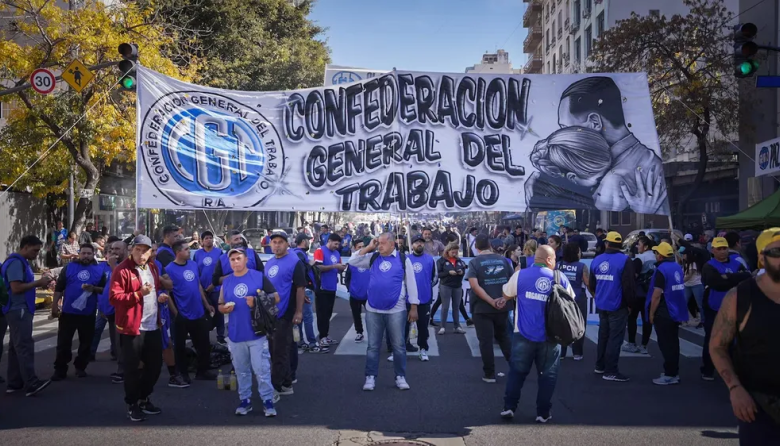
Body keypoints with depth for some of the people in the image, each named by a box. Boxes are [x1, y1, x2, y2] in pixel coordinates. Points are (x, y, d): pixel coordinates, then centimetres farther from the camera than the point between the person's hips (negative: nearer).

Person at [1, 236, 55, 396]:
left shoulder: (22, 262, 16)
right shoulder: (16, 262, -16)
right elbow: (16, 288, -23)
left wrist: (39, 282, 5)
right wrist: (38, 283, -15)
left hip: (19, 310, 10)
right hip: (18, 310, -10)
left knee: (16, 347, 11)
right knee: (25, 346, -12)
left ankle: (14, 383, 15)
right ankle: (31, 384, -13)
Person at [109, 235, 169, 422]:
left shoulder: (153, 268, 12)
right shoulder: (122, 270, -11)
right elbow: (114, 297, -17)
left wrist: (160, 295, 6)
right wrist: (139, 293, -27)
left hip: (153, 326, 7)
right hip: (132, 327, -7)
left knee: (155, 364, 14)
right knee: (132, 368, 1)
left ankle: (143, 398, 31)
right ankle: (132, 404, 16)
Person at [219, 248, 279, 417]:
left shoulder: (259, 276, -4)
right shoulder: (226, 281, 9)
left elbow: (276, 297, -3)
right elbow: (220, 306, 15)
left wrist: (257, 301, -17)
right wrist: (224, 308, -8)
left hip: (257, 333, -4)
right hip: (236, 335, 4)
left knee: (261, 369, -1)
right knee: (241, 371, 14)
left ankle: (268, 401, 9)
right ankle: (245, 400, 25)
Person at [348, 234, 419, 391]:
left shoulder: (403, 260, -3)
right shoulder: (373, 258, 6)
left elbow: (411, 283, -2)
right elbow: (353, 261, 2)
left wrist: (414, 308, -4)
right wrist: (368, 248, -4)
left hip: (396, 310, -2)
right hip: (373, 310, 3)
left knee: (398, 346, 8)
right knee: (373, 345, 8)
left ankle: (400, 377, 19)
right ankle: (370, 377, 16)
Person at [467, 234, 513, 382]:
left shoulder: (474, 262, -8)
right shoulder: (503, 259, 3)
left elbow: (474, 286, -19)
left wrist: (491, 301, -18)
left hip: (482, 308, -4)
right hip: (502, 306, 4)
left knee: (486, 341, 5)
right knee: (503, 336, 22)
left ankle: (489, 374, 11)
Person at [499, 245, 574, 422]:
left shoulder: (520, 275, -4)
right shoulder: (561, 278, -1)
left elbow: (506, 295, 10)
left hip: (524, 334, 0)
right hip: (550, 335, 0)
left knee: (517, 371, 12)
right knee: (547, 374, 9)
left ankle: (509, 407, 12)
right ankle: (543, 412, 12)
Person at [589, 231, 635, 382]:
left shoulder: (596, 260, 5)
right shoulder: (625, 261, -13)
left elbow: (591, 284, 11)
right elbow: (628, 285, -17)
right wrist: (629, 303, -3)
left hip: (601, 305, 6)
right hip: (617, 306, -6)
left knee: (603, 335, 18)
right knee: (615, 338, -2)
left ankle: (600, 366, 26)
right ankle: (610, 371, -1)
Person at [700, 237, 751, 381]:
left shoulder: (736, 263, 5)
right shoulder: (709, 267, -7)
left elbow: (747, 277, -14)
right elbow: (718, 283, -25)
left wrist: (727, 278, -21)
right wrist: (736, 279, -16)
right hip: (714, 310, -4)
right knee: (711, 341, 3)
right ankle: (707, 370, 12)